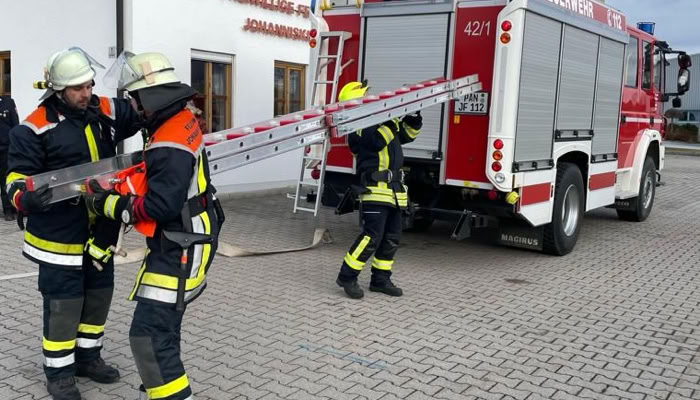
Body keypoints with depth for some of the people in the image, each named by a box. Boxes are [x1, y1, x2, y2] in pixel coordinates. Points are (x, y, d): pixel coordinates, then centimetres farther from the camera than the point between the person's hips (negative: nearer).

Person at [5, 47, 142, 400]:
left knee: (99, 294, 17)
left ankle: (87, 356, 38)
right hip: (60, 234, -6)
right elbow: (18, 178, -11)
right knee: (64, 304, 2)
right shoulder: (35, 128, -14)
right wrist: (27, 198, -33)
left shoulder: (105, 111, 1)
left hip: (101, 231, 6)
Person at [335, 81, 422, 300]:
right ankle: (347, 276, -3)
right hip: (376, 188, -9)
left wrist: (413, 118, 7)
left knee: (391, 238, 9)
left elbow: (406, 134, 25)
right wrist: (394, 119, -20)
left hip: (395, 189, 9)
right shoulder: (358, 127, -6)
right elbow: (378, 140, -22)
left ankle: (380, 279, 18)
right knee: (372, 236, -14)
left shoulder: (381, 118, 21)